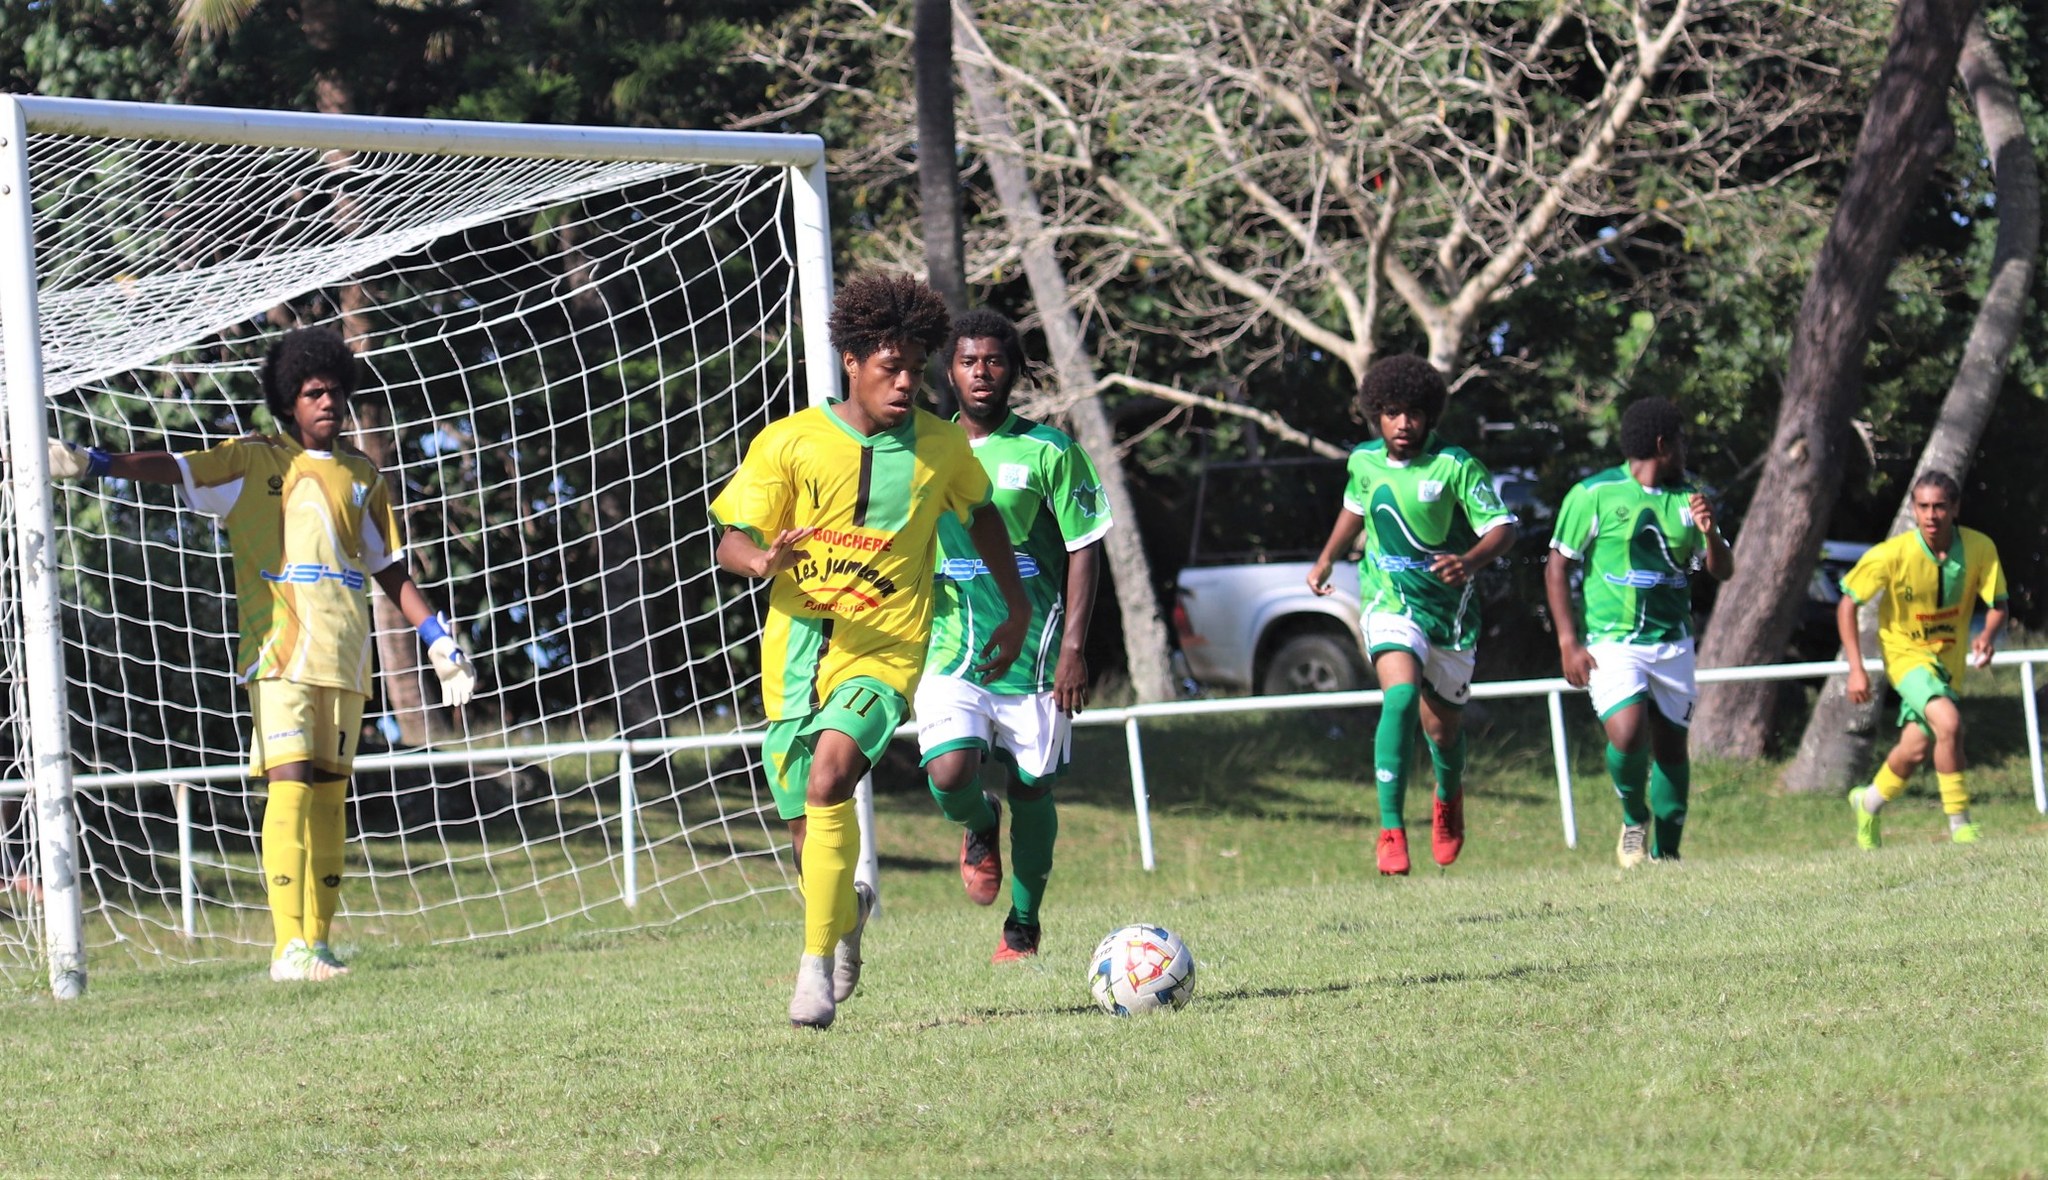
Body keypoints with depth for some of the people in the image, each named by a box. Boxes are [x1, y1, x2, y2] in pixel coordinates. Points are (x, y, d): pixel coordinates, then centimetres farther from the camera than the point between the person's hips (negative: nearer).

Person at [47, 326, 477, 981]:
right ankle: (289, 948, -20)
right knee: (290, 784, -15)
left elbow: (392, 571, 20)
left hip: (344, 656, 5)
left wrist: (442, 643, 14)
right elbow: (176, 468, -9)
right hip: (280, 650, -5)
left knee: (330, 794, 6)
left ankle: (319, 942, 11)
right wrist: (92, 462, -23)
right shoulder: (253, 460, 4)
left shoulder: (361, 474, 16)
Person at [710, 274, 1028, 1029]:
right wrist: (765, 560, -25)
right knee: (809, 829, 9)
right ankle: (847, 913, 45)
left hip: (884, 653, -1)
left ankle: (817, 965, -21)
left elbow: (981, 516, 21)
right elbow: (731, 542, -3)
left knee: (829, 777, -28)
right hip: (795, 649, 2)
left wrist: (1017, 609, 22)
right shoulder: (790, 442, -3)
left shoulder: (940, 447, 1)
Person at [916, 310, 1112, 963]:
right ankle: (980, 827, 19)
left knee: (1032, 788, 6)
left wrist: (1073, 646, -11)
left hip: (1035, 651, -1)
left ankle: (1023, 926, 24)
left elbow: (1084, 549, -2)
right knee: (950, 775, -18)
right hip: (950, 648, 1)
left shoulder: (1049, 451, -2)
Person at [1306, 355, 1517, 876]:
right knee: (1401, 695, -28)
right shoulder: (1364, 461, 0)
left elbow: (1502, 526, -15)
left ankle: (1448, 797, 50)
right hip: (1391, 601, 0)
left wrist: (1470, 561, -33)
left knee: (1442, 727, 12)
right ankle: (1390, 829, -28)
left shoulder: (1455, 467, -13)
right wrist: (1326, 561, 21)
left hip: (1450, 606, 0)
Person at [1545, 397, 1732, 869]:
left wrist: (1709, 531, -10)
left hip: (1672, 643, 5)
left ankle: (1665, 854, 16)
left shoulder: (1686, 499, 11)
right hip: (1612, 643, -5)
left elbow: (1722, 571, 12)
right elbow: (1557, 568, -2)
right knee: (1627, 735, -21)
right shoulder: (1594, 494, -4)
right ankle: (1634, 818, 7)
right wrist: (1568, 643, -8)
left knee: (1671, 746, 4)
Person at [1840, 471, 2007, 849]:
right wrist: (1856, 669, -19)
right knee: (1948, 721, -28)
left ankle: (1870, 802, 43)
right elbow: (1848, 605, -12)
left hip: (1948, 659, 4)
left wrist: (1988, 635, -29)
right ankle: (1960, 827, -18)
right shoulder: (1892, 555, -22)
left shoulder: (1981, 549, -15)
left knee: (1916, 750, 13)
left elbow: (1997, 604, -6)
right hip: (1906, 653, -4)